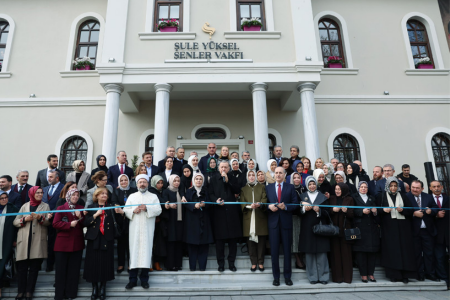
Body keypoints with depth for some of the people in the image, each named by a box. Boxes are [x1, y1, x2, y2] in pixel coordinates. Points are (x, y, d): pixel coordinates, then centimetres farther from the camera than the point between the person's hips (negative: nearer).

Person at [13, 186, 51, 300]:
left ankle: (29, 291, 7)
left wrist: (40, 218, -15)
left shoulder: (45, 206, 11)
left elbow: (48, 222, 3)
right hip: (24, 241, 1)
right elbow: (15, 222, 9)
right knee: (22, 267, 0)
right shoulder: (24, 206, 14)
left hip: (38, 241, -1)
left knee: (34, 267, 0)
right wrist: (25, 219, -9)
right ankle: (21, 291, 10)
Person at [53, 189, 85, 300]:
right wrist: (69, 224, -19)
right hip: (63, 243, -3)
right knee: (61, 269, 2)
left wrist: (80, 218, -12)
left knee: (74, 269, 7)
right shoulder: (60, 208, 1)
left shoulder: (81, 208, 10)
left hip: (77, 243, 3)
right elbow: (55, 223, -10)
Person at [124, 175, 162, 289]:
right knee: (134, 251, -2)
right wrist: (134, 210, -10)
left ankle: (144, 279, 7)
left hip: (147, 229, -1)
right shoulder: (132, 196, 16)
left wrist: (147, 208, -14)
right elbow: (125, 210, 9)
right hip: (135, 229, 1)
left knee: (146, 251, -2)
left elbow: (158, 210, -1)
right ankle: (133, 279, 5)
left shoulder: (153, 196, 11)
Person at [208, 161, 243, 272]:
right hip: (219, 212, -1)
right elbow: (210, 193, 2)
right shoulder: (214, 178, 7)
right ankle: (221, 263, 14)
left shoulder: (232, 178, 10)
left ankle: (231, 263, 17)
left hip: (232, 212, 1)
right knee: (220, 239, 2)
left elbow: (238, 190, -2)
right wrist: (216, 200, -15)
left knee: (233, 239, 5)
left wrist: (228, 181, -9)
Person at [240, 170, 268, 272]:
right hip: (248, 218, 0)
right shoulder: (243, 189, 13)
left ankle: (261, 262, 10)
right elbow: (242, 203, 4)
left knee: (261, 241, -1)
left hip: (260, 218, 0)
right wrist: (249, 206, -16)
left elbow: (265, 200, 2)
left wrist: (259, 204, -20)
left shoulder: (262, 187, 12)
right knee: (250, 241, -1)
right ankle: (254, 263, 9)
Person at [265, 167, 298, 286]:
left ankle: (287, 276, 18)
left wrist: (285, 207, -16)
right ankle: (276, 277, 15)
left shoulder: (290, 187, 7)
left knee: (287, 250, 6)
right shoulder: (268, 187, 11)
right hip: (273, 222, 1)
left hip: (286, 222, -1)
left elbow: (295, 204, 1)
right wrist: (269, 206, -11)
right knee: (274, 250, 4)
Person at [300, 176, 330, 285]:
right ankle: (312, 277, 11)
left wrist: (319, 210, -14)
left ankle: (323, 276, 9)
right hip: (307, 229, 1)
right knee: (309, 253, 1)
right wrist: (304, 208, -12)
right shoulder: (302, 196, 11)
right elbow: (298, 212, 7)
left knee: (321, 253, -2)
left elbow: (327, 213, 4)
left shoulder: (323, 197, 9)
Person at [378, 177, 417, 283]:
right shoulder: (381, 196, 8)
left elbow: (411, 210, 8)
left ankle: (405, 275, 4)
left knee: (405, 249, -2)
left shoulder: (403, 196, 12)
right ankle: (394, 274, 4)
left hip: (403, 227, 2)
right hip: (389, 227, -1)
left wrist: (402, 210, -10)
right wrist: (383, 210, -13)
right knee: (391, 250, -3)